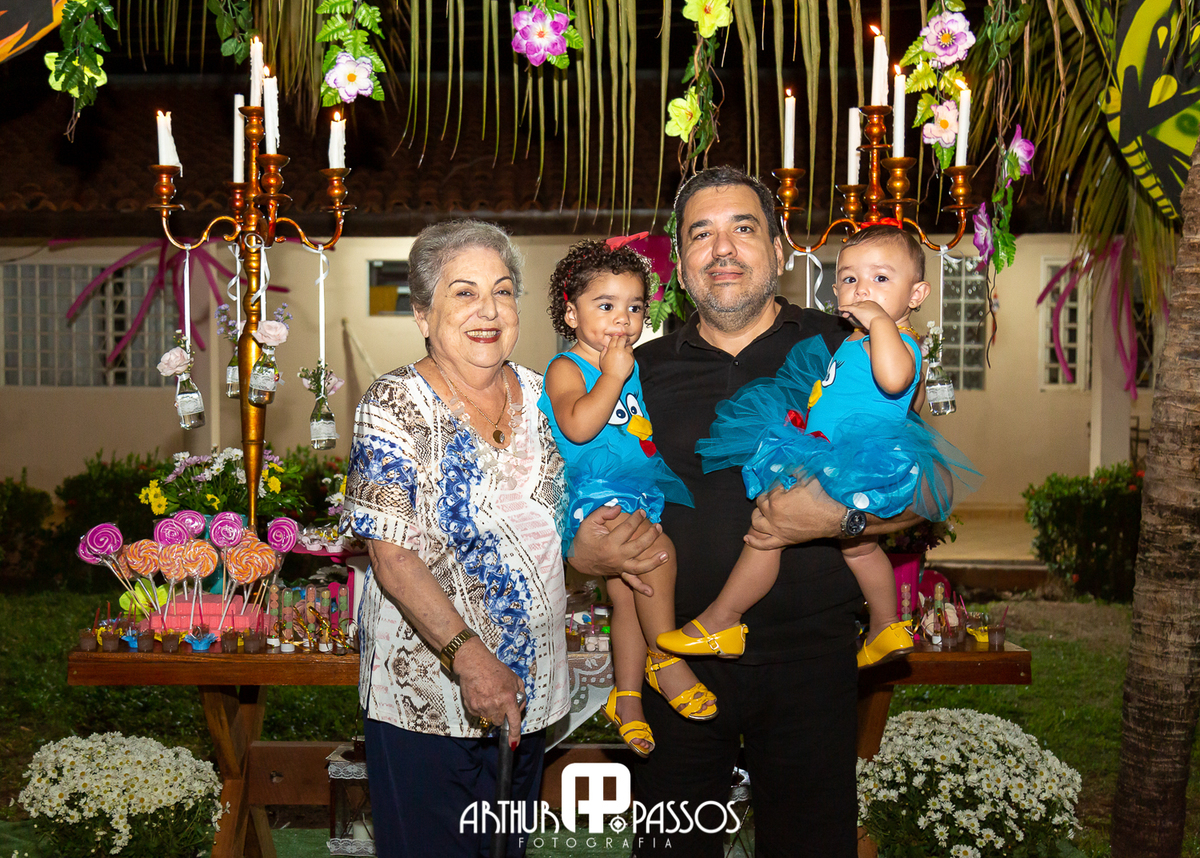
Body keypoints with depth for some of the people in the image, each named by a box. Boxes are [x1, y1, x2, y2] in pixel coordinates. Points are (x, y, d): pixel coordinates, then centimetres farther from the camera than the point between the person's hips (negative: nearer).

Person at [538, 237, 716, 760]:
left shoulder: (634, 366, 16)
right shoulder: (566, 368, -5)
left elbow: (650, 430, 28)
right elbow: (578, 426, -23)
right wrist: (613, 375, -20)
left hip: (639, 489, 7)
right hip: (591, 493, -7)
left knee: (629, 590, 9)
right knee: (657, 550, -29)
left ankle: (626, 697, 22)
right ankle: (667, 657, -11)